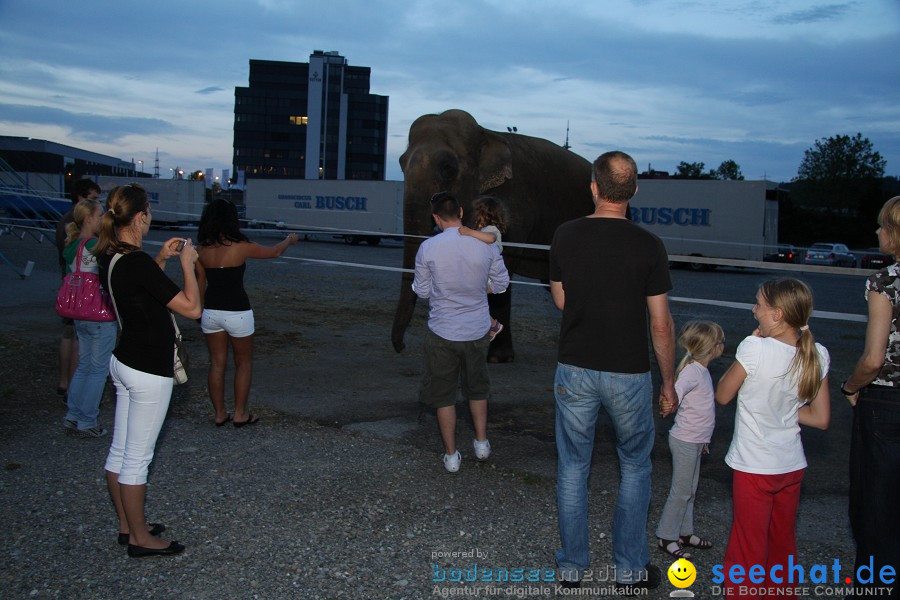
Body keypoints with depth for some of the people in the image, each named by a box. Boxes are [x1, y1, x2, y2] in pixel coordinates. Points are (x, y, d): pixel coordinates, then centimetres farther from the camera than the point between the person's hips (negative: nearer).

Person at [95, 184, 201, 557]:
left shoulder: (109, 257, 3)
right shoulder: (136, 262, -24)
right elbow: (192, 308, -22)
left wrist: (161, 259, 12)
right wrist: (187, 263, -11)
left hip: (125, 362, 9)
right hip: (149, 372, -9)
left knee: (120, 451, 17)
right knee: (137, 457, 3)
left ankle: (127, 526, 32)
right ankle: (140, 539, 17)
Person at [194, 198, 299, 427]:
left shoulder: (201, 249, -1)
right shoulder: (240, 246, -13)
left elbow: (200, 283, 7)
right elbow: (274, 252, 3)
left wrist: (199, 312, 21)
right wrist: (289, 240, 23)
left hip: (211, 311, 4)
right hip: (237, 312, -4)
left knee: (216, 363, 14)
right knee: (243, 363, 13)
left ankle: (219, 414, 21)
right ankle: (240, 414, 16)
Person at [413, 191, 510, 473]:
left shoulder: (428, 248, -14)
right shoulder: (485, 244, -9)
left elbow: (422, 291, -3)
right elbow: (501, 284, 2)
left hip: (443, 331, -2)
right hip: (478, 330, 2)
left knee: (444, 395, 14)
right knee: (477, 388, 24)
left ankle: (451, 455, 21)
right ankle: (481, 443, 33)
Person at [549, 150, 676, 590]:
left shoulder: (565, 236, -5)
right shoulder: (648, 246, -11)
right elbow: (661, 325, -7)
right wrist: (668, 380, 5)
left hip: (574, 370, 2)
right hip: (628, 374, -1)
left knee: (572, 468, 14)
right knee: (634, 469, 16)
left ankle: (572, 567, 25)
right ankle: (630, 570, 24)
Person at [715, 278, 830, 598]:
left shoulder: (755, 349, -22)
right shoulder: (818, 355, -6)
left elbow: (722, 395, -7)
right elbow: (820, 418, 1)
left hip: (755, 467, -5)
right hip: (792, 465, 6)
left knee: (748, 548, 8)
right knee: (783, 542, 23)